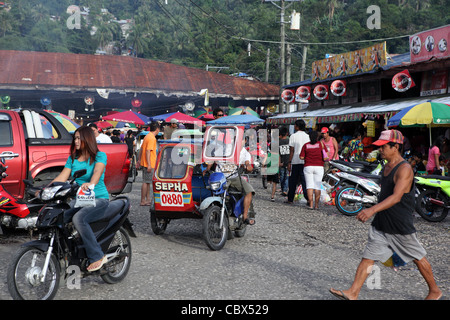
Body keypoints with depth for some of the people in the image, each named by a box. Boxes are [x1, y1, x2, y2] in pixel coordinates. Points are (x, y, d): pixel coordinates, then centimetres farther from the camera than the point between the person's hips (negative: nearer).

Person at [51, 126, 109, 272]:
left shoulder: (100, 155, -4)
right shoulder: (72, 158, 13)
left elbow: (97, 172, -23)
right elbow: (62, 177, 5)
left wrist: (91, 184, -45)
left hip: (99, 199, -5)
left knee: (78, 218, -33)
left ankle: (97, 256, -22)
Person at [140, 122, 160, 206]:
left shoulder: (148, 136, 13)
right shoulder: (152, 138, -17)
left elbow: (142, 148, 20)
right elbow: (148, 151, -23)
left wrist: (140, 159, 26)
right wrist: (149, 165, -25)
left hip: (145, 163, 10)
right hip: (149, 164, -10)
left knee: (148, 181, 16)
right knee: (146, 182, -6)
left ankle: (148, 198, 24)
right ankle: (143, 201, -3)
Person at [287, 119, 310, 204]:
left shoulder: (293, 136, -5)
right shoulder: (307, 136, 5)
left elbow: (292, 151, -7)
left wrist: (289, 162, -3)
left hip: (295, 162, -2)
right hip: (305, 162, 2)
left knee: (293, 181, 7)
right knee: (305, 181, 2)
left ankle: (290, 199, 15)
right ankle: (308, 198, -8)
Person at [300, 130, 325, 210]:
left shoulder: (306, 145, 1)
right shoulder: (321, 144, 0)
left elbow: (301, 157, -1)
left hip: (308, 167, 0)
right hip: (319, 167, 0)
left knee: (309, 185, 1)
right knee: (317, 185, 3)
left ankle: (311, 204, -4)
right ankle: (316, 205, 3)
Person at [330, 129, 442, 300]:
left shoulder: (404, 169, -19)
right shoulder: (387, 167, 9)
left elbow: (396, 197, -31)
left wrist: (372, 209, -42)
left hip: (401, 226, -7)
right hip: (381, 224, 7)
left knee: (418, 258, 11)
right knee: (368, 256, 2)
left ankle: (435, 291, 32)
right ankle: (353, 293, 3)